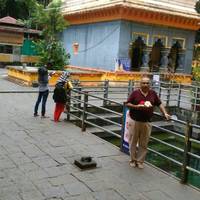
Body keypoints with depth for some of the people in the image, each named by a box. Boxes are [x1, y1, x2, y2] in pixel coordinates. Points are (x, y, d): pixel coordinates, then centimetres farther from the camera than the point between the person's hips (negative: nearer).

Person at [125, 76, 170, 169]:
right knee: (133, 142, 9)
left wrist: (165, 113, -2)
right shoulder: (135, 93, -3)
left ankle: (140, 161, 21)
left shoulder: (153, 93, 5)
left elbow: (159, 104, 9)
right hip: (135, 122, -1)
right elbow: (127, 104, -2)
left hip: (146, 123, 2)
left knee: (144, 144, 7)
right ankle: (133, 160, 26)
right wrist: (137, 106, -17)